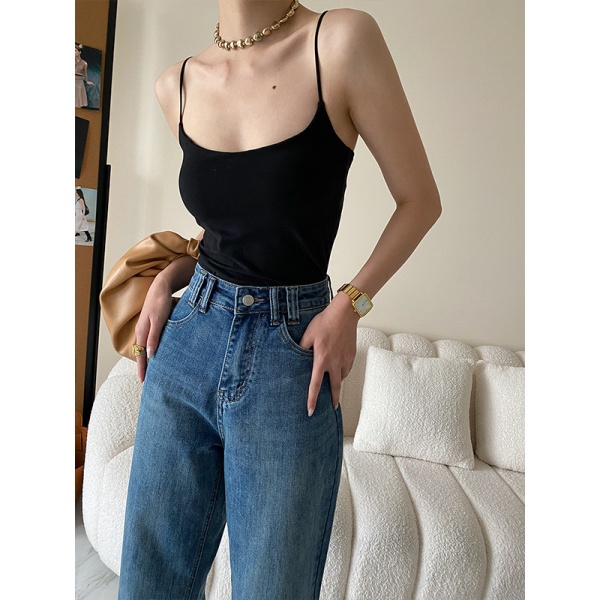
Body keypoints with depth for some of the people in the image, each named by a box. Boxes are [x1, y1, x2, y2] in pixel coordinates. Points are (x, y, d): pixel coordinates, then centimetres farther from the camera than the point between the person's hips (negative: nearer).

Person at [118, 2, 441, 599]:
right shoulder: (177, 85, 7)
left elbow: (419, 201, -2)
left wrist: (350, 302, -11)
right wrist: (167, 279, 4)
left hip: (293, 357, -3)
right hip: (187, 340, 5)